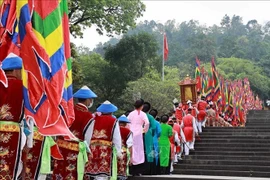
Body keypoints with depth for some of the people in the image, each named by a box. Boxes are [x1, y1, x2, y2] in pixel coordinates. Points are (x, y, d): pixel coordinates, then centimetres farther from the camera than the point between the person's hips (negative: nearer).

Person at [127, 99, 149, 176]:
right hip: (138, 134, -3)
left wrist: (129, 129, 12)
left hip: (131, 133, 3)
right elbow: (147, 123, -16)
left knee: (132, 151, 8)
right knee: (139, 151, 3)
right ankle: (138, 171, 1)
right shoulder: (142, 114, -3)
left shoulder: (131, 113, 7)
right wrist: (145, 130, -1)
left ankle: (132, 171, 10)